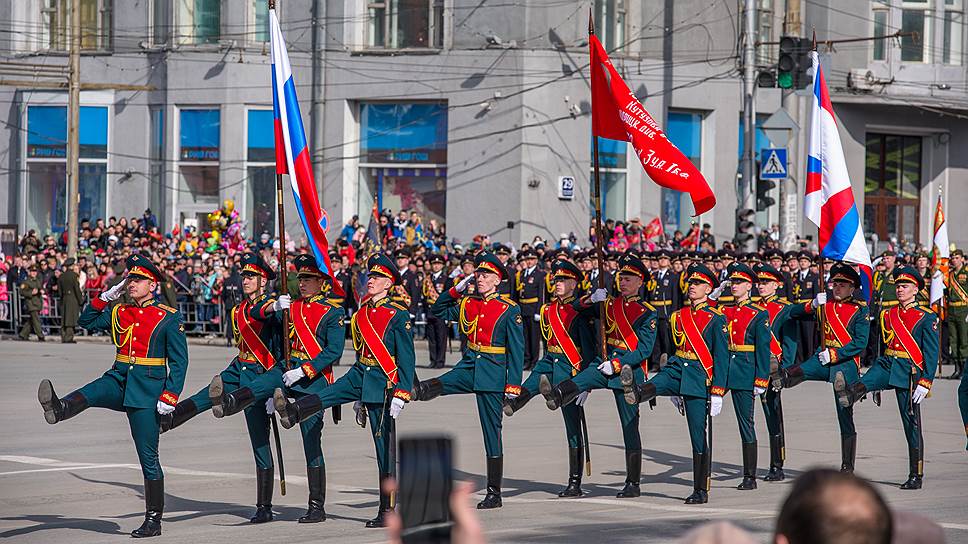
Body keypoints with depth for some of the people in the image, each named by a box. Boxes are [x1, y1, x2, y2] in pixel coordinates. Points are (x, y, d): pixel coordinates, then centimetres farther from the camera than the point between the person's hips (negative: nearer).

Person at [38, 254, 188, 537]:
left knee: (148, 458, -2)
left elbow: (179, 361, -4)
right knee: (86, 394, -30)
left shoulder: (169, 318, -2)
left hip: (147, 389, -5)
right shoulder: (119, 312, 11)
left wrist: (170, 396, -14)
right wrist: (108, 295, 7)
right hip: (119, 379, 5)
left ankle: (154, 520, 5)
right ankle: (58, 409, -63)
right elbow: (86, 321, 17)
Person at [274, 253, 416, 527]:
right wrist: (359, 399, 23)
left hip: (382, 381, -7)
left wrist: (400, 395, -20)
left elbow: (407, 359, -12)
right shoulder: (362, 312, 12)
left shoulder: (398, 315, -9)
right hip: (359, 375, 7)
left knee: (385, 448, -3)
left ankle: (387, 512, 0)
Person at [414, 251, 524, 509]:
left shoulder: (510, 310, -7)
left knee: (492, 431, 1)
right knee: (431, 388, -26)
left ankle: (494, 493, 7)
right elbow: (438, 311, 19)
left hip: (492, 373, -5)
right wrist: (458, 288, 5)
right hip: (468, 367, 5)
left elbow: (517, 351, -8)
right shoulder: (468, 303, 6)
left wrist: (513, 387, -13)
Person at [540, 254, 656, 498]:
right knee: (581, 380, -32)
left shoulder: (647, 313, -3)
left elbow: (644, 350, -9)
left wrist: (617, 365, -19)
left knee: (629, 427, 0)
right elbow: (582, 311, 17)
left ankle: (633, 484, 5)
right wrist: (592, 299, -5)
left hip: (629, 369, -4)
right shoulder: (609, 304, 11)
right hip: (604, 362, 4)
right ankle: (555, 396, -65)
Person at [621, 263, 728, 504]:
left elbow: (721, 358, -6)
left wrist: (717, 393, -12)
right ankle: (636, 392, -66)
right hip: (677, 370, 5)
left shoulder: (716, 319, -3)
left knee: (698, 437, -1)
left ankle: (701, 491, 6)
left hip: (699, 378, -5)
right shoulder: (679, 316, 14)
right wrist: (675, 391, 24)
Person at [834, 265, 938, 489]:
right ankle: (850, 393, -65)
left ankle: (916, 476, 4)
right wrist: (873, 385, 22)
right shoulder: (888, 315, 14)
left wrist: (925, 382, -16)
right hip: (886, 365, 5)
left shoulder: (926, 318, -3)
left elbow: (932, 353, -6)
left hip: (909, 372, -4)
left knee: (912, 425, -1)